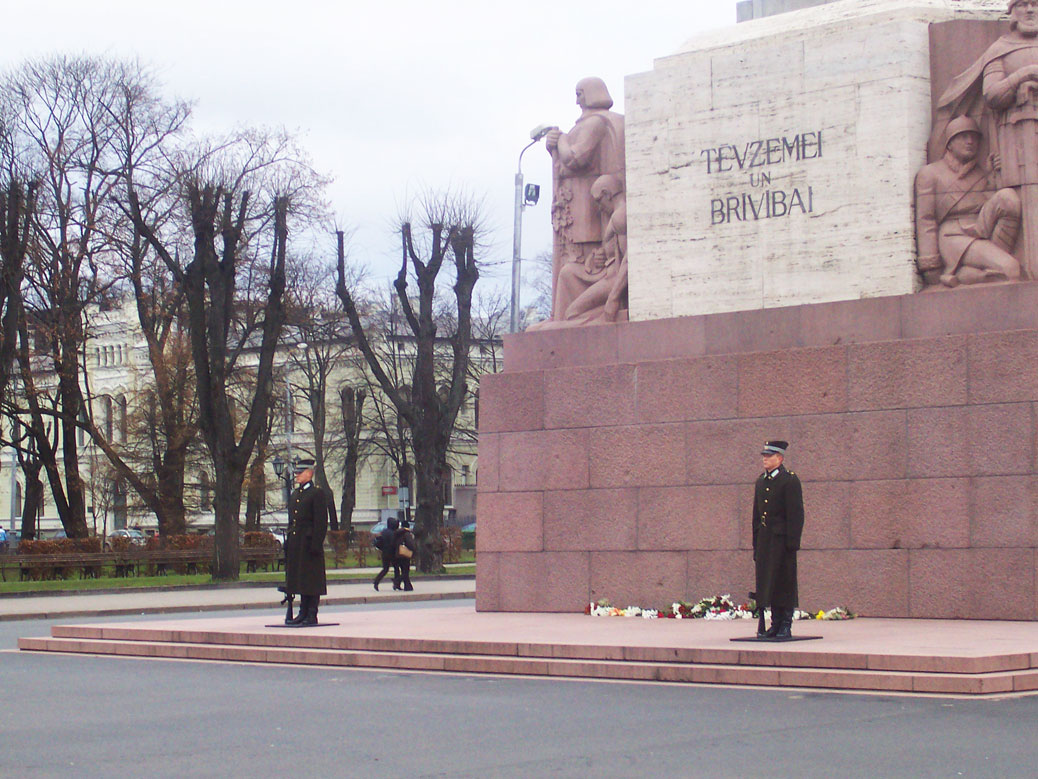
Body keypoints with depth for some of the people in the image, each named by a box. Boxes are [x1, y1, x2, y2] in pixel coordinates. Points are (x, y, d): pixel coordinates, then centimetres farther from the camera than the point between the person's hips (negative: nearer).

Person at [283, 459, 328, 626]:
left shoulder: (317, 493, -6)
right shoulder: (294, 494, 18)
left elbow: (321, 522, -12)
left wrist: (316, 545, -17)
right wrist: (288, 542, 15)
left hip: (309, 542, -8)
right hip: (295, 546, 8)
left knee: (311, 580, -4)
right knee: (300, 579, 11)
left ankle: (312, 615, -1)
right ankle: (303, 613, 17)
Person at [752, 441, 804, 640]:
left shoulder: (790, 480, -6)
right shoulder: (760, 481, 16)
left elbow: (796, 514, -10)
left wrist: (792, 543, -16)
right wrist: (756, 545, 14)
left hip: (782, 539, -7)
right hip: (764, 539, 7)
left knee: (785, 582, -3)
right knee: (768, 583, 7)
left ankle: (786, 626, 2)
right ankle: (775, 624, 14)